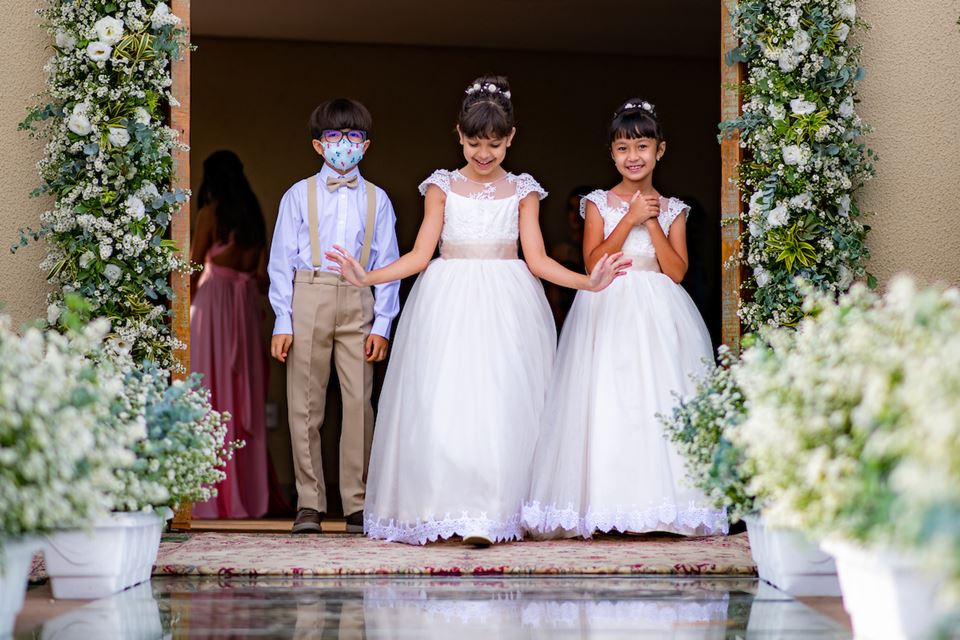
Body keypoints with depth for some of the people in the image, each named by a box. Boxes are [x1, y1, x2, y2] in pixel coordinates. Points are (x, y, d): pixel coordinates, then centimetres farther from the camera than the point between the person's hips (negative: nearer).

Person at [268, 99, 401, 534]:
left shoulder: (376, 200, 11)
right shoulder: (299, 196, 6)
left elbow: (388, 265, 10)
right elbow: (281, 261, 4)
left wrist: (382, 324, 2)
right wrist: (282, 322, -3)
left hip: (358, 303, 1)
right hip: (309, 298, -1)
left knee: (359, 401, -2)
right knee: (305, 403, 1)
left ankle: (357, 504, 6)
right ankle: (309, 504, 9)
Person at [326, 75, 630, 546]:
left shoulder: (522, 190, 9)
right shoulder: (443, 187, 8)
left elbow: (536, 259, 4)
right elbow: (420, 255, 3)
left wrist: (588, 281, -11)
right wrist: (367, 278, -10)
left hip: (506, 310, 0)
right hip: (448, 306, 0)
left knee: (501, 406, -9)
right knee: (442, 405, -9)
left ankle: (490, 515, -8)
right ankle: (448, 506, -4)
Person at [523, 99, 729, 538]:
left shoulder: (672, 210, 9)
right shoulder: (599, 203, 6)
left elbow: (676, 270, -1)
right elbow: (593, 263, -5)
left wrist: (652, 223, -7)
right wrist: (629, 220, -10)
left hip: (660, 317, 1)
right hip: (610, 311, -1)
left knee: (660, 400, -6)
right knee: (609, 402, -9)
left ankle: (655, 503, -2)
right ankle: (616, 503, -6)